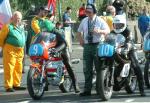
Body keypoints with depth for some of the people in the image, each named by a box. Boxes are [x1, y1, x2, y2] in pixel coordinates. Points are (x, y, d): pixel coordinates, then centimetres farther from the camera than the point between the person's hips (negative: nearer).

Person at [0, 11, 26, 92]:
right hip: (10, 50, -8)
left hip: (20, 51, 8)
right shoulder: (8, 27, -4)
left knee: (18, 69, 12)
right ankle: (8, 86, -8)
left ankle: (16, 84, 23)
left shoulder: (21, 29, 19)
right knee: (9, 69, -9)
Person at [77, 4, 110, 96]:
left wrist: (99, 31, -24)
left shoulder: (100, 21, -2)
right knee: (87, 69, 4)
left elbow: (108, 31, -6)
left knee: (99, 68, -1)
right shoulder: (84, 21, 11)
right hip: (87, 46, 4)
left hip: (97, 46, -4)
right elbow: (79, 32, 23)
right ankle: (87, 90, 8)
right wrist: (81, 41, 10)